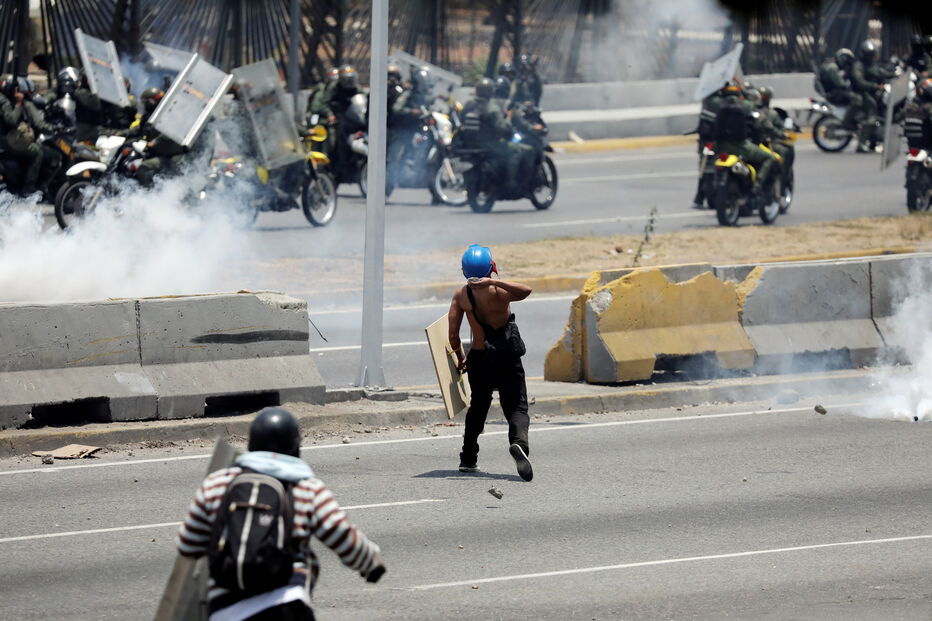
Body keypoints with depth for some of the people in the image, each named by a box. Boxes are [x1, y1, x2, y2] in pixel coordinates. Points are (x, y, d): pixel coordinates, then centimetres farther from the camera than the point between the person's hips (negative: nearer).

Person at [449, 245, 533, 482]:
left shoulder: (461, 295, -2)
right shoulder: (498, 292, -14)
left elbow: (453, 334, -2)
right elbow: (526, 290, -35)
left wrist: (460, 356, 15)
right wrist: (495, 281, -35)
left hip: (478, 359, 4)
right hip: (506, 358, -4)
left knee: (477, 408, 24)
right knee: (517, 408, -5)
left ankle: (468, 459, 28)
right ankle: (518, 441, -36)